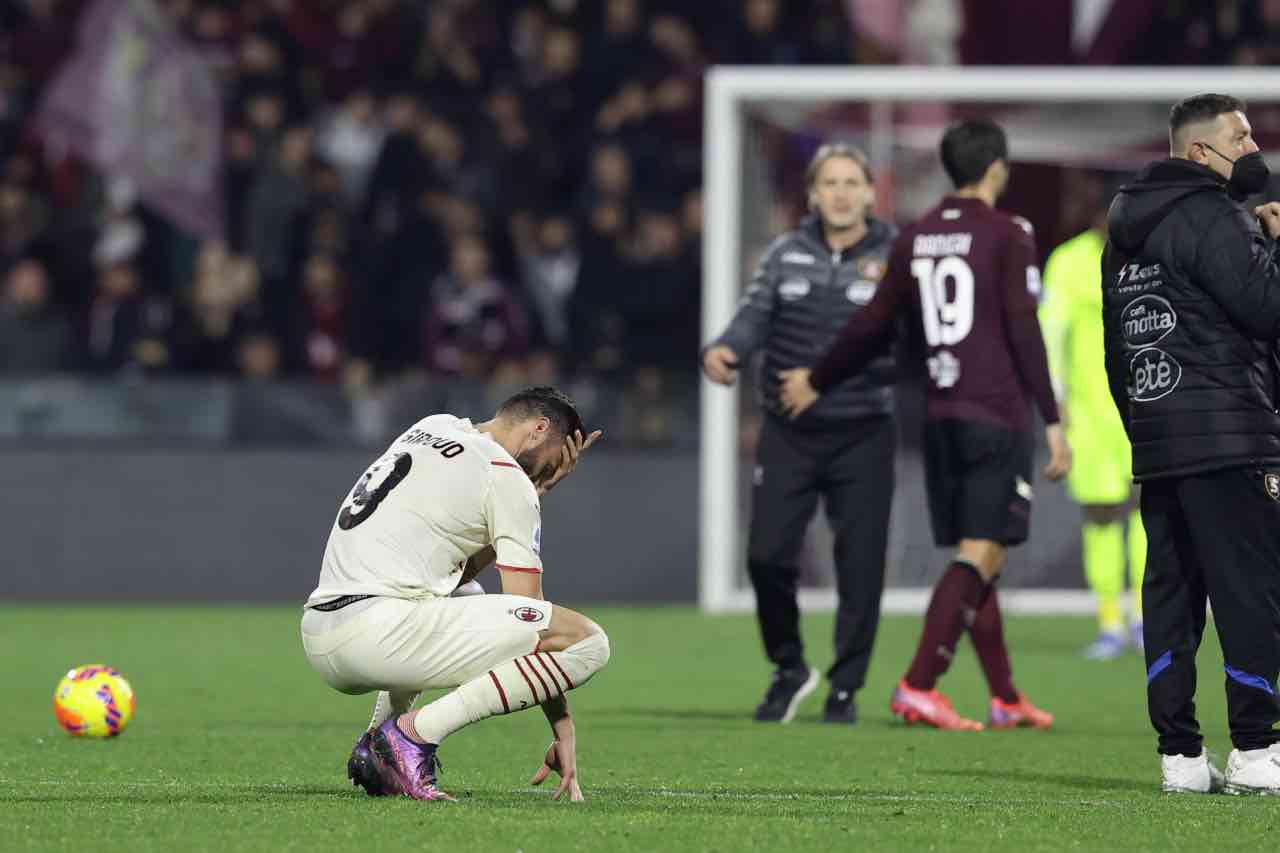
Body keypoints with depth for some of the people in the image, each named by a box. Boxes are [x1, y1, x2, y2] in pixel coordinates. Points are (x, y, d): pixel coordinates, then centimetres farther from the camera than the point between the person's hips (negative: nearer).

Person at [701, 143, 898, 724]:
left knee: (860, 566, -1)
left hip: (862, 436, -1)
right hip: (788, 435, 2)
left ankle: (845, 689, 15)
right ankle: (789, 669, 19)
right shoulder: (786, 255, 7)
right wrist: (724, 350, -21)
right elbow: (756, 317, -2)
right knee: (768, 555, -5)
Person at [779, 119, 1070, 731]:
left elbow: (872, 326, 14)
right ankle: (918, 686, -22)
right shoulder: (1008, 235, -6)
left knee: (976, 557, 12)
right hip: (997, 417, -6)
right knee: (980, 555, -9)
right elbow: (1023, 332, -11)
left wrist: (816, 382, 28)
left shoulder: (915, 239, 11)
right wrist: (1052, 421, -10)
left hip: (940, 416, 6)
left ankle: (1006, 699, 17)